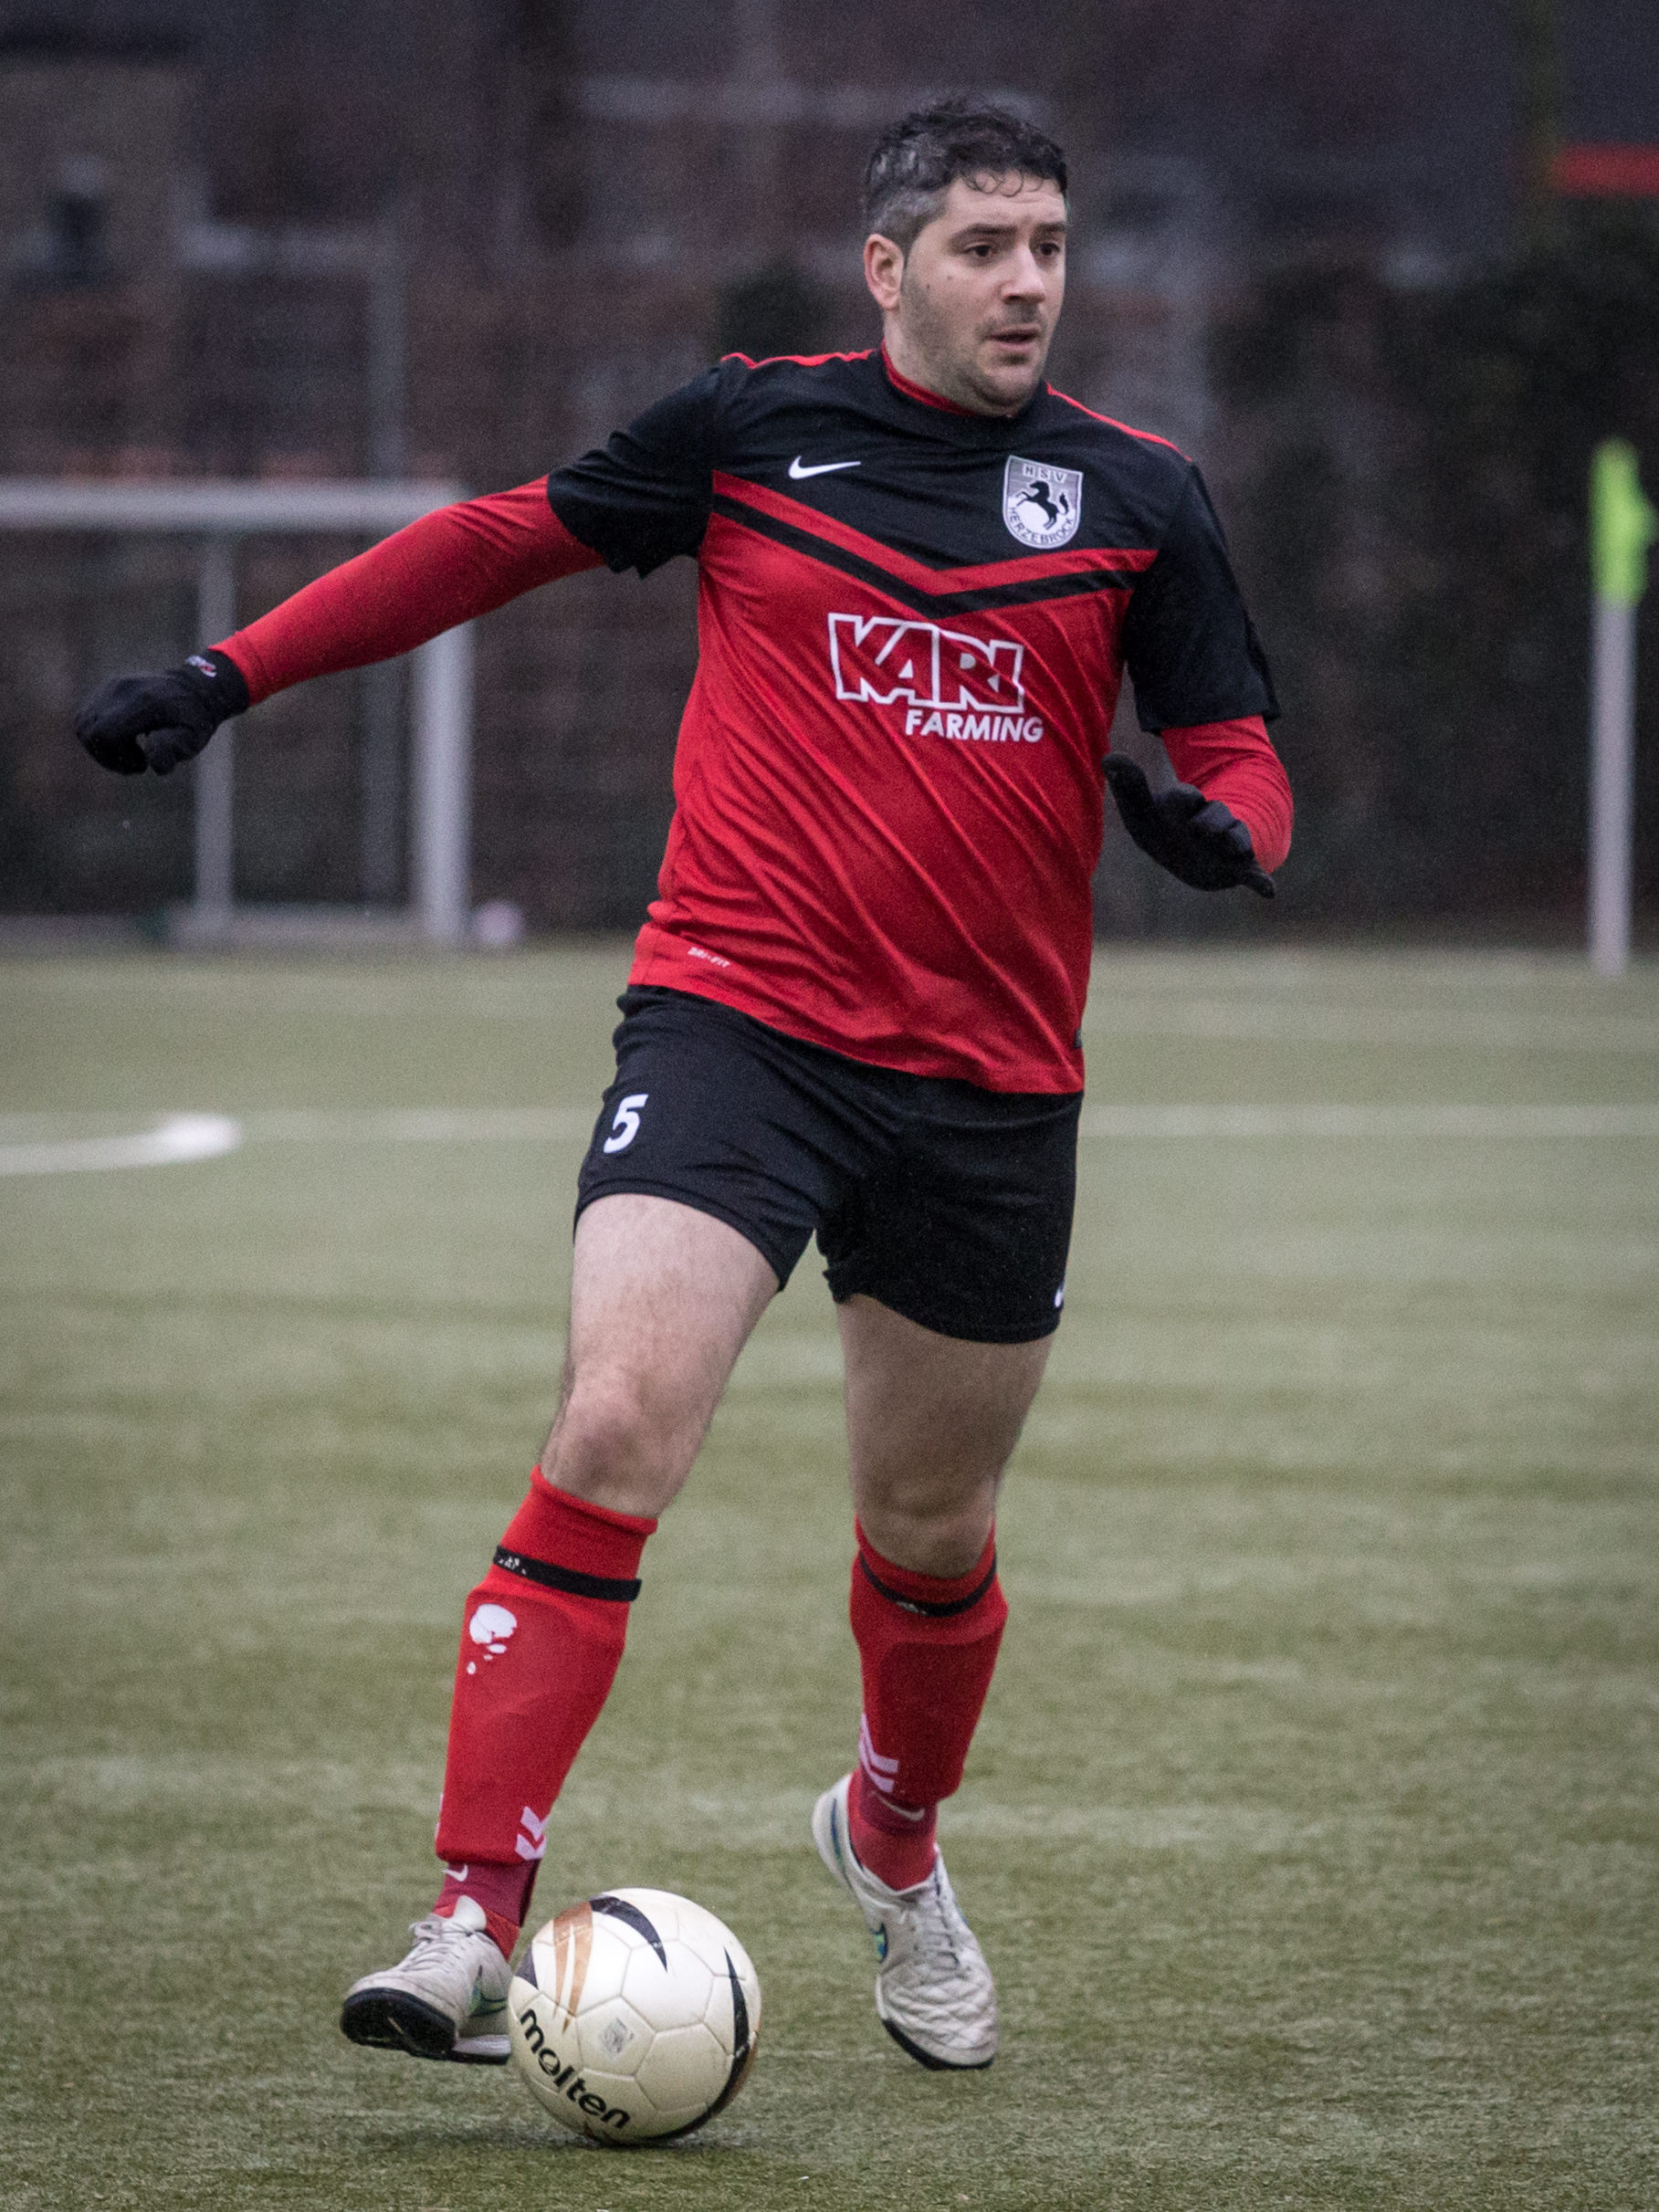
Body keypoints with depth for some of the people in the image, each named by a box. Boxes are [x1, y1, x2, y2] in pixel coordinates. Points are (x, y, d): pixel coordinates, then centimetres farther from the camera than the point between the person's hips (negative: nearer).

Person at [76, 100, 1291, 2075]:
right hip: (736, 1019, -2)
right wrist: (232, 674, 9)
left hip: (990, 1078, 2)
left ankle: (894, 1845, 45)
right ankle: (474, 1924, -22)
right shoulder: (752, 428, 2)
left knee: (932, 1536, 14)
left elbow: (1236, 759, 8)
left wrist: (1217, 825, -17)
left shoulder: (1133, 495, 5)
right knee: (614, 1428, -21)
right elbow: (502, 542, 13)